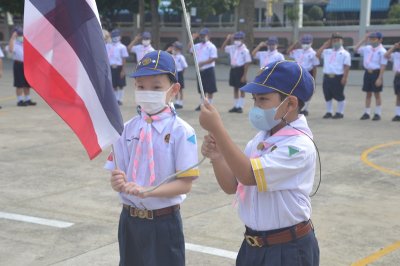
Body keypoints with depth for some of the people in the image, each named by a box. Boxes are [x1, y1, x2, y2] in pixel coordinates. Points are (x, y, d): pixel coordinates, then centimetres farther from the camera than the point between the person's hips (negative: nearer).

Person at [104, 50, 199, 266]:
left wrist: (146, 191, -27)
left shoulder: (181, 131, -12)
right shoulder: (127, 129, 0)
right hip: (130, 220, 4)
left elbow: (185, 183, -14)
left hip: (164, 222, -4)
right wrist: (119, 182, -22)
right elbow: (118, 177, 2)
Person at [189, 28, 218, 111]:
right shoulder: (198, 46, 12)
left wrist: (202, 63, -21)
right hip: (200, 70, 7)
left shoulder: (211, 46, -8)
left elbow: (213, 58, -15)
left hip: (209, 69, -7)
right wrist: (192, 39, 7)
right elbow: (190, 48, 18)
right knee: (201, 88, 13)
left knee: (210, 88, -1)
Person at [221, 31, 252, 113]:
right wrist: (227, 39, 5)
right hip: (233, 69, 7)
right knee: (235, 88, 13)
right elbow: (223, 48, 18)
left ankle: (240, 107, 6)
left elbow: (247, 63, -14)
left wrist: (244, 75, -17)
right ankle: (235, 106, 19)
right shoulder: (232, 48, 7)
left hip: (240, 69, -7)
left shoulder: (245, 50, -12)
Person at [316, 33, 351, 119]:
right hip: (327, 77, 5)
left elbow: (346, 67, -8)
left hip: (338, 77, -5)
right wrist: (325, 45, 10)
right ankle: (329, 112, 22)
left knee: (339, 96, 2)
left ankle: (340, 113, 12)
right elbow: (318, 54, 8)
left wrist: (344, 78, -18)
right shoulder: (327, 52, 15)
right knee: (327, 96, 11)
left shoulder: (345, 53, -1)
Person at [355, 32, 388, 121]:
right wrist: (364, 40, 5)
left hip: (376, 73, -6)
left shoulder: (382, 51, -11)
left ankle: (378, 114, 9)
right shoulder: (367, 48, 7)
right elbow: (356, 49, 13)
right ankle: (366, 113, 16)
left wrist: (380, 78, -19)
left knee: (377, 94, 2)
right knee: (368, 94, 11)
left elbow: (383, 66, -13)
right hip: (368, 72, 6)